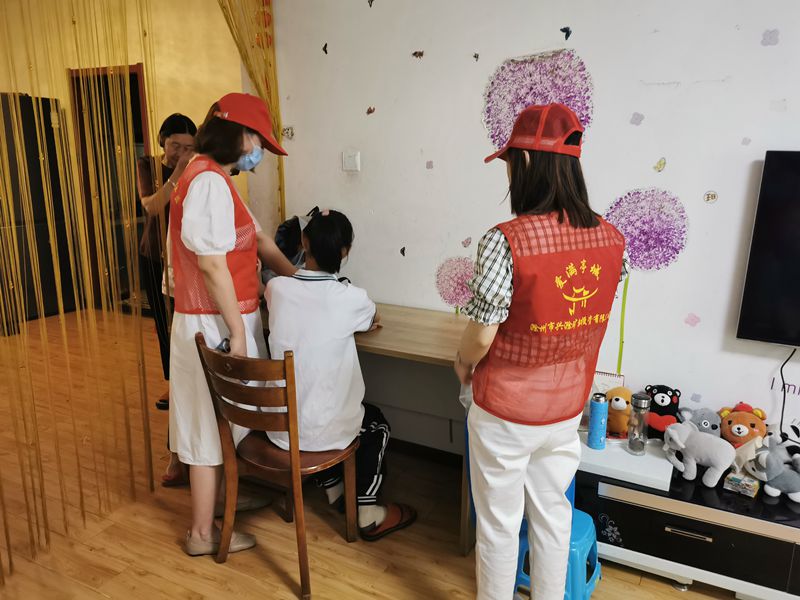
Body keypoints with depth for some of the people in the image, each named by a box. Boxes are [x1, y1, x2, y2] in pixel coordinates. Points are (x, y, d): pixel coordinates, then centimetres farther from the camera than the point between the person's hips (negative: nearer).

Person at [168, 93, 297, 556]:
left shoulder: (216, 179, 15)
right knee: (213, 427, 4)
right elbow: (211, 263, -23)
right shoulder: (209, 182, -18)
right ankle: (203, 534, 20)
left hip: (223, 319, 9)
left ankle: (228, 497, 35)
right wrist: (237, 333, -20)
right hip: (217, 325, -9)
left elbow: (260, 242, 16)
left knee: (223, 422, 19)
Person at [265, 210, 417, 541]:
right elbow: (373, 321, 7)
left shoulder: (275, 288, -9)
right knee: (377, 423, 26)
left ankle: (333, 489, 47)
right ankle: (367, 514, 30)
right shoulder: (351, 298, -18)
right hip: (319, 431, -4)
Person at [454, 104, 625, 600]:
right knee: (553, 515, 24)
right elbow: (593, 322, 3)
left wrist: (463, 364, 2)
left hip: (505, 413, -5)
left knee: (499, 524, 16)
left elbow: (481, 338, -20)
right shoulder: (612, 240, -6)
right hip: (567, 409, 6)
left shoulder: (506, 241, -25)